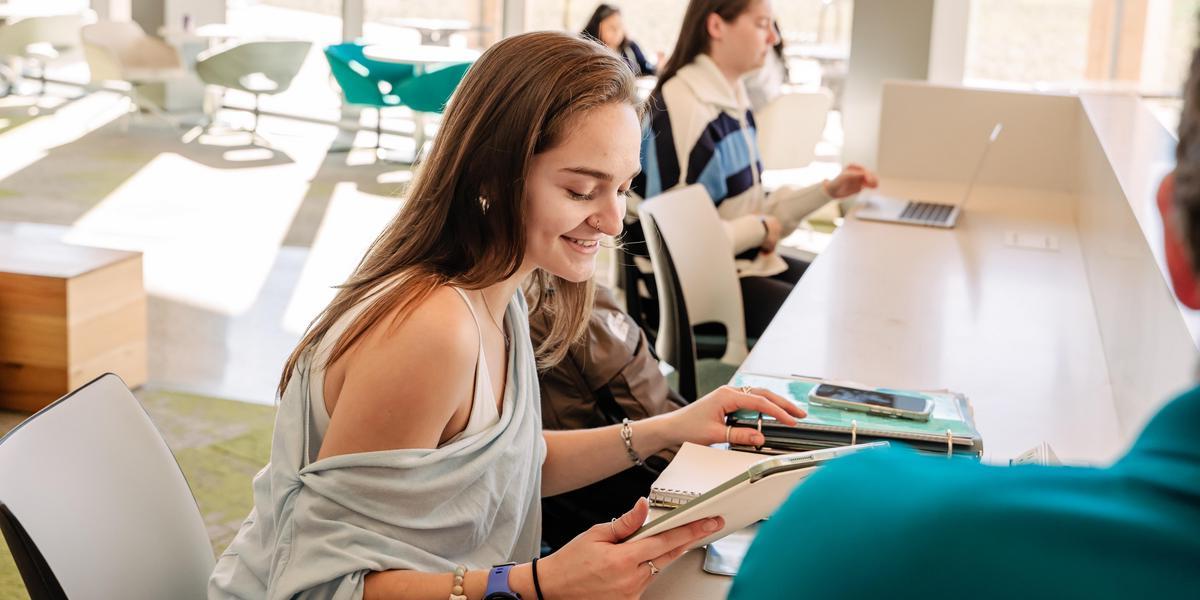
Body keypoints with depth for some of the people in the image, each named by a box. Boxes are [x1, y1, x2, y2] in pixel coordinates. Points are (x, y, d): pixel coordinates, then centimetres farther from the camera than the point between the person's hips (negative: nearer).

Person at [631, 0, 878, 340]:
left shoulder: (734, 97, 8)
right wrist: (760, 229, -12)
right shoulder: (680, 105, -21)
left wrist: (828, 191, 8)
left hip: (748, 263, 9)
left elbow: (749, 211, 13)